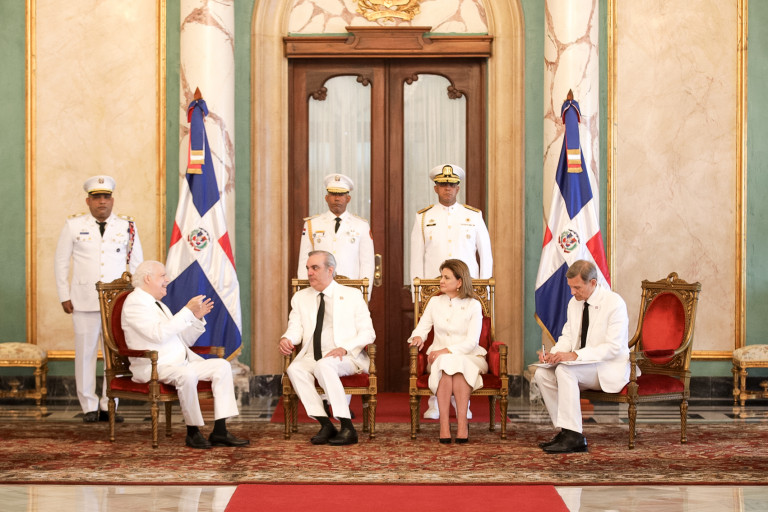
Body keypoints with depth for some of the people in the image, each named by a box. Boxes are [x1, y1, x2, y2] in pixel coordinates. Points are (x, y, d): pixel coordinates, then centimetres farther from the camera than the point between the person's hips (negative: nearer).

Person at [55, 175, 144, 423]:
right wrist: (64, 296, 3)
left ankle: (109, 405, 11)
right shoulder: (74, 225, 5)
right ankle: (89, 406, 10)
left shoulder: (127, 226, 7)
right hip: (84, 301, -1)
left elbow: (137, 263, 11)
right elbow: (61, 262, 9)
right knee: (85, 353, 0)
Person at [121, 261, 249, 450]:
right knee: (187, 375, -37)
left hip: (181, 363, 9)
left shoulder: (159, 305, 25)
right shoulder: (134, 303, -5)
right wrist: (187, 311, -17)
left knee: (222, 365, -8)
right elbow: (159, 334, -21)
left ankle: (220, 432, -14)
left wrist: (197, 317, 7)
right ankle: (193, 432, -20)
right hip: (154, 368, -9)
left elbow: (185, 339, 24)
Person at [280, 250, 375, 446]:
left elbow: (367, 333, 0)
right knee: (295, 369, -29)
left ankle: (347, 428, -33)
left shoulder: (352, 296, 8)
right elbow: (295, 327, 8)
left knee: (324, 365, -36)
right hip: (312, 357, 4)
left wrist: (345, 348, -18)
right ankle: (325, 424, -26)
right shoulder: (300, 298, 18)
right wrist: (286, 339, -17)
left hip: (345, 358, -3)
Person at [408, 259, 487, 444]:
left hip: (469, 357, -2)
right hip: (439, 357, 2)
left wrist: (446, 351, -21)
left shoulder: (473, 305, 1)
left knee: (457, 364, -37)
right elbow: (422, 328, 12)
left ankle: (462, 422, -40)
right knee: (445, 364, -34)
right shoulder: (435, 302, 14)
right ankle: (444, 424, -41)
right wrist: (418, 337, -13)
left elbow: (471, 342, -8)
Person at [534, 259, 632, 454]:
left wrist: (575, 355, -30)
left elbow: (613, 347, -21)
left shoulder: (614, 303, -16)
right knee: (542, 374, -15)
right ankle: (565, 431, -11)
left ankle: (574, 436, -29)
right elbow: (567, 336, 14)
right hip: (581, 365, 8)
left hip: (609, 368, -8)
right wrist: (554, 353, -10)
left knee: (564, 370, -31)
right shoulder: (574, 302, 8)